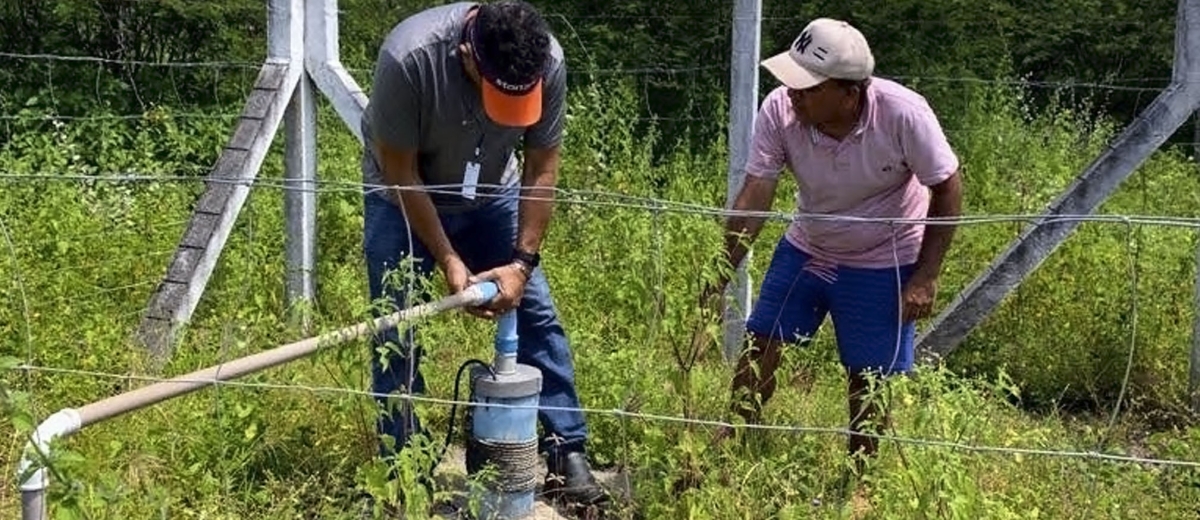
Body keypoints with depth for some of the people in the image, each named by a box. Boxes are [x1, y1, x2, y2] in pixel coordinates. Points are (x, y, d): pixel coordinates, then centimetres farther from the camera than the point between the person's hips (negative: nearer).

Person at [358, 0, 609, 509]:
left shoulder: (548, 61, -27)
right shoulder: (408, 57, -37)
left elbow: (541, 167, -15)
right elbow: (401, 174, -26)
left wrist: (522, 262, -20)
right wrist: (448, 260, -25)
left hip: (490, 193, 3)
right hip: (406, 197, -2)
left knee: (537, 313, -3)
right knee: (396, 334, -5)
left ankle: (568, 455, 5)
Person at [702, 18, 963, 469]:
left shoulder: (904, 114, -29)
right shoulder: (779, 110, -23)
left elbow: (947, 188, -16)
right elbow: (753, 198, -23)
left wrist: (925, 278, -17)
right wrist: (720, 279, -28)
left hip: (884, 263, -3)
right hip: (805, 249, 3)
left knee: (868, 380, 1)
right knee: (759, 347, 1)